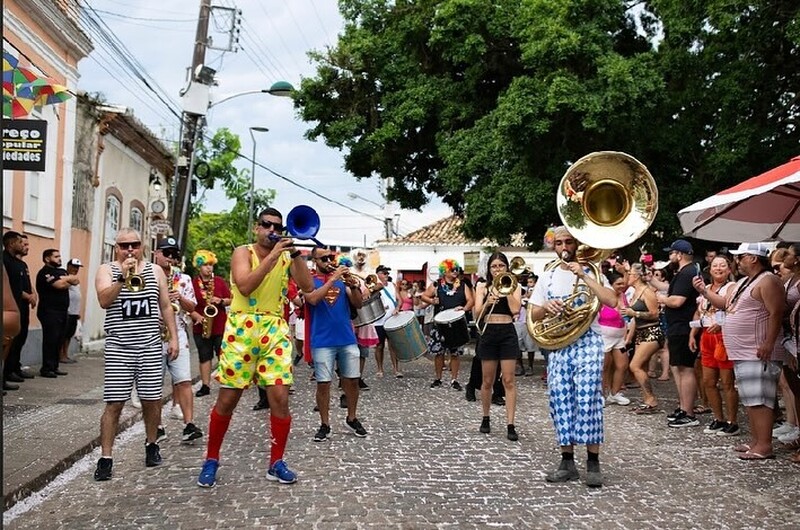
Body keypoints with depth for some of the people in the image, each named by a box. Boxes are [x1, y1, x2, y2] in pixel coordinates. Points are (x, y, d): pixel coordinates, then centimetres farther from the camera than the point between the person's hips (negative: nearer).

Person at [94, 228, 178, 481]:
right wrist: (122, 277, -21)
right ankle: (105, 458, 3)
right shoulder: (107, 270, 4)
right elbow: (104, 301, -12)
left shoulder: (155, 271, 11)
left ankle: (151, 444, 29)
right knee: (114, 403, -4)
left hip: (150, 347, 2)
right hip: (119, 348, -2)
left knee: (152, 400, 8)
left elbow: (165, 307, 13)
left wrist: (173, 338, 8)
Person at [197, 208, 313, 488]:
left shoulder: (286, 257, 11)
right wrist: (272, 257, -20)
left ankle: (276, 463, 9)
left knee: (280, 397, -5)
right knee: (227, 399, 2)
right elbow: (245, 287, -17)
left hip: (275, 330, 3)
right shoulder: (243, 252, 1)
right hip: (242, 328, -2)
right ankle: (211, 460, 19)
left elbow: (307, 286, -3)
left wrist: (295, 253, -11)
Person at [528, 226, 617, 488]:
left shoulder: (590, 271, 3)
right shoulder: (547, 276, 13)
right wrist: (546, 307, -9)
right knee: (560, 401, 3)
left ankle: (593, 463, -2)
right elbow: (534, 315, 13)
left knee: (588, 399, -10)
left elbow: (612, 301, -13)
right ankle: (567, 462, 12)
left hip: (587, 341, -4)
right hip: (558, 345, 4)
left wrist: (583, 276, -16)